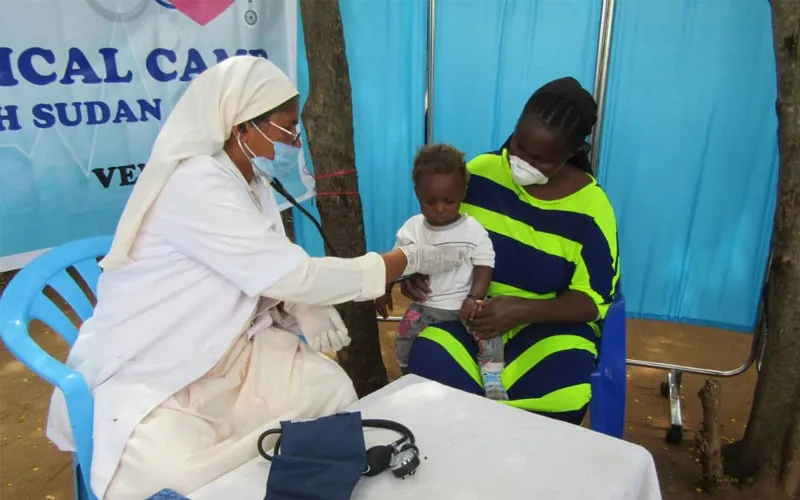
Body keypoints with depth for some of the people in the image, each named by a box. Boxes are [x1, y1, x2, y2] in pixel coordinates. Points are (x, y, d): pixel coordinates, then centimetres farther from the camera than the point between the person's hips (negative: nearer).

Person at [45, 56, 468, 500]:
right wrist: (409, 260, -20)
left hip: (223, 356, 8)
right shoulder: (197, 185, -26)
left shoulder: (250, 181, 3)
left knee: (329, 387, -9)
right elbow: (295, 275, -27)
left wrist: (305, 307, -15)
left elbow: (275, 275, 7)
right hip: (143, 377, -7)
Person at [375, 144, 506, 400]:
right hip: (425, 305, 2)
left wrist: (475, 298, -21)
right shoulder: (412, 229, 2)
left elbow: (484, 267, -7)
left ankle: (492, 378, -9)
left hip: (463, 303, -2)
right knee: (403, 337, -12)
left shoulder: (474, 230, -5)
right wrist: (384, 290, 1)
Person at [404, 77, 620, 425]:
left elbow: (592, 300, -8)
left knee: (560, 398, -32)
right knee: (429, 371, -29)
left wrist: (522, 310, -25)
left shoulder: (590, 207, -8)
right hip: (467, 309, 2)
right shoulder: (481, 171, -3)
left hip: (548, 320, -1)